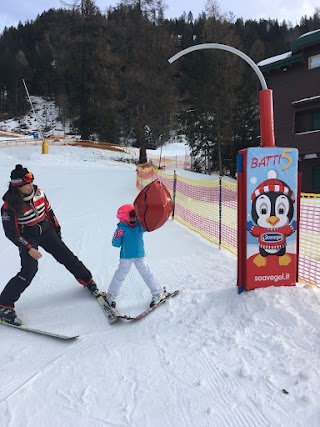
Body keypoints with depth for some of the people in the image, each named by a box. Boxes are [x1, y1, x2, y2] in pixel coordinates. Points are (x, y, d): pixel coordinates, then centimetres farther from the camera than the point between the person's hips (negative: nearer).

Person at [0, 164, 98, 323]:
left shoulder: (37, 192, -8)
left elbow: (49, 211, 7)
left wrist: (56, 230, 14)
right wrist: (29, 249, -22)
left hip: (46, 231, 5)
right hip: (27, 238, -5)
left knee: (67, 257, 7)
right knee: (29, 271, -16)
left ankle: (88, 281, 27)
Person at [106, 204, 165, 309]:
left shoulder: (140, 225, -5)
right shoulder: (122, 228, -14)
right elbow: (116, 244, -11)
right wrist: (117, 237, -31)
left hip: (140, 256, 2)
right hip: (126, 257, -2)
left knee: (146, 274, 7)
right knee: (120, 275, 7)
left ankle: (158, 293, 19)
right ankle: (112, 295, 26)